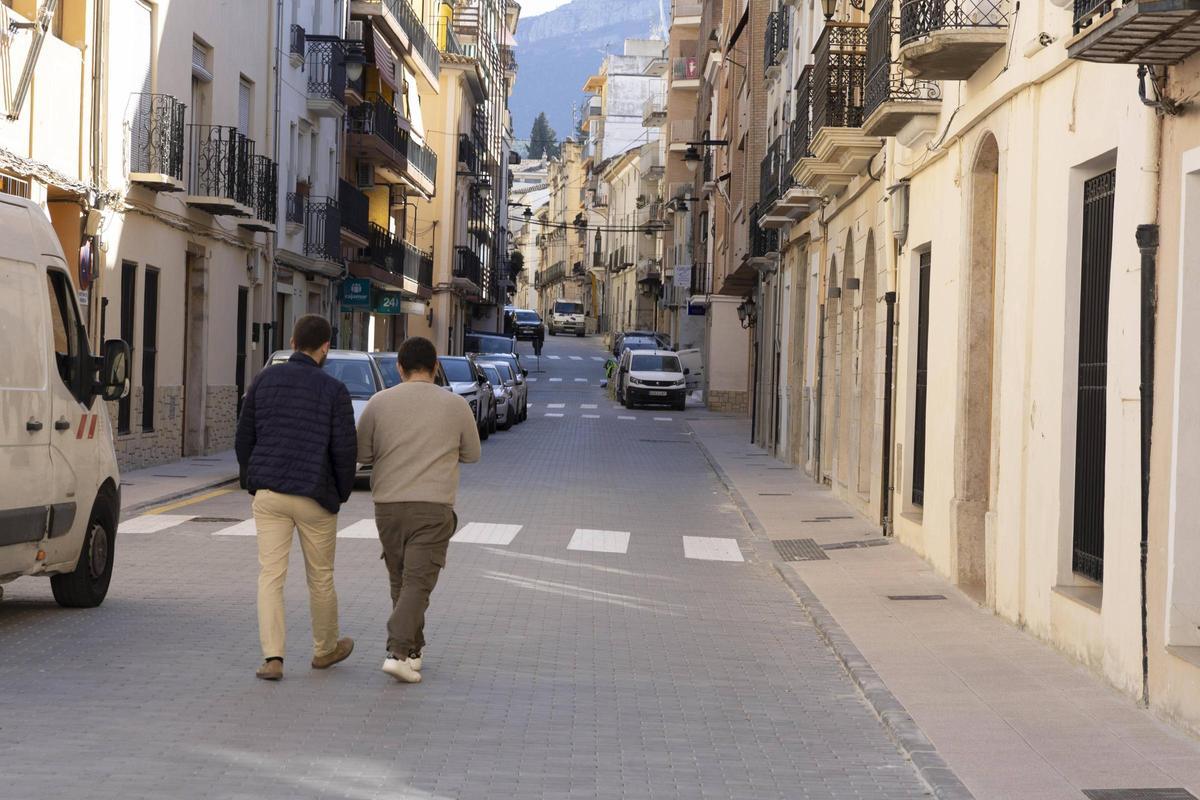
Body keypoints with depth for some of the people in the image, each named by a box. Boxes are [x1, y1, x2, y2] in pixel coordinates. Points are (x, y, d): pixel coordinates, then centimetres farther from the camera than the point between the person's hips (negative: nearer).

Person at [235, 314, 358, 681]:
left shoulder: (265, 380, 3)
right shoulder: (333, 390, -7)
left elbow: (243, 439, 7)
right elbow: (344, 450, -8)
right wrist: (342, 493, 8)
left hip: (269, 495, 2)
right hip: (314, 497, -2)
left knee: (270, 575, 2)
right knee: (321, 578, 13)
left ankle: (272, 657, -8)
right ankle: (325, 649, 28)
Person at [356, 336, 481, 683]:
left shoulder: (380, 402, 1)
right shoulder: (455, 405, 1)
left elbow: (362, 452, 7)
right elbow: (472, 454, 11)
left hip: (387, 504, 2)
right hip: (433, 507, -2)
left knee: (400, 581, 16)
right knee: (417, 581, -4)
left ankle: (413, 649, 24)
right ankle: (398, 652, -17)